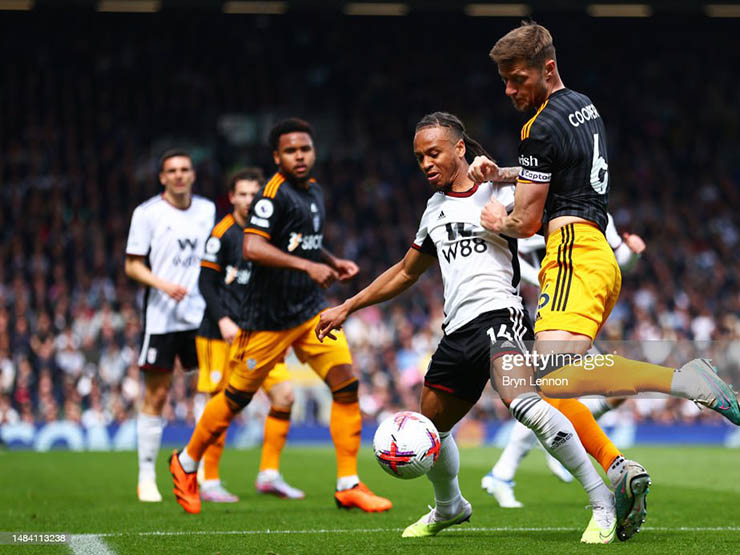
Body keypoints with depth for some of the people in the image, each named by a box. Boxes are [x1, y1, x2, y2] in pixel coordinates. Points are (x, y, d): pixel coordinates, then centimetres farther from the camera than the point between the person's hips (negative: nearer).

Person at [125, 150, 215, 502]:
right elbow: (132, 265, -2)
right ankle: (146, 477, 7)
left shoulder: (208, 210, 11)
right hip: (161, 315, -4)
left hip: (200, 314, 4)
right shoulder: (147, 213, -3)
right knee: (156, 394, -2)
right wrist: (163, 284, -18)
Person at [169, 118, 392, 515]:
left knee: (346, 384, -8)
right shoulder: (274, 194, -15)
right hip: (267, 317, -7)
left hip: (311, 310, 7)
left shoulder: (314, 191, 12)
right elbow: (252, 247, -27)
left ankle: (348, 486, -4)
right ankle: (186, 463, 28)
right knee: (237, 398, 5)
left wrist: (334, 262, 12)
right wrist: (307, 266, -31)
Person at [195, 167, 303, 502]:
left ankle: (269, 474, 6)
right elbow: (206, 283, -8)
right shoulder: (223, 233, -6)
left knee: (284, 395, -3)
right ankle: (209, 482, 5)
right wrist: (223, 320, -18)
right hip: (223, 334, -6)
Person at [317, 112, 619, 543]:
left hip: (498, 314, -8)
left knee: (523, 402, -33)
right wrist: (346, 308, 33)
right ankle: (449, 508, 46)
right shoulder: (436, 209, 21)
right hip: (458, 330, 8)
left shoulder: (496, 190, 1)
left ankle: (603, 503, -30)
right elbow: (406, 272, 33)